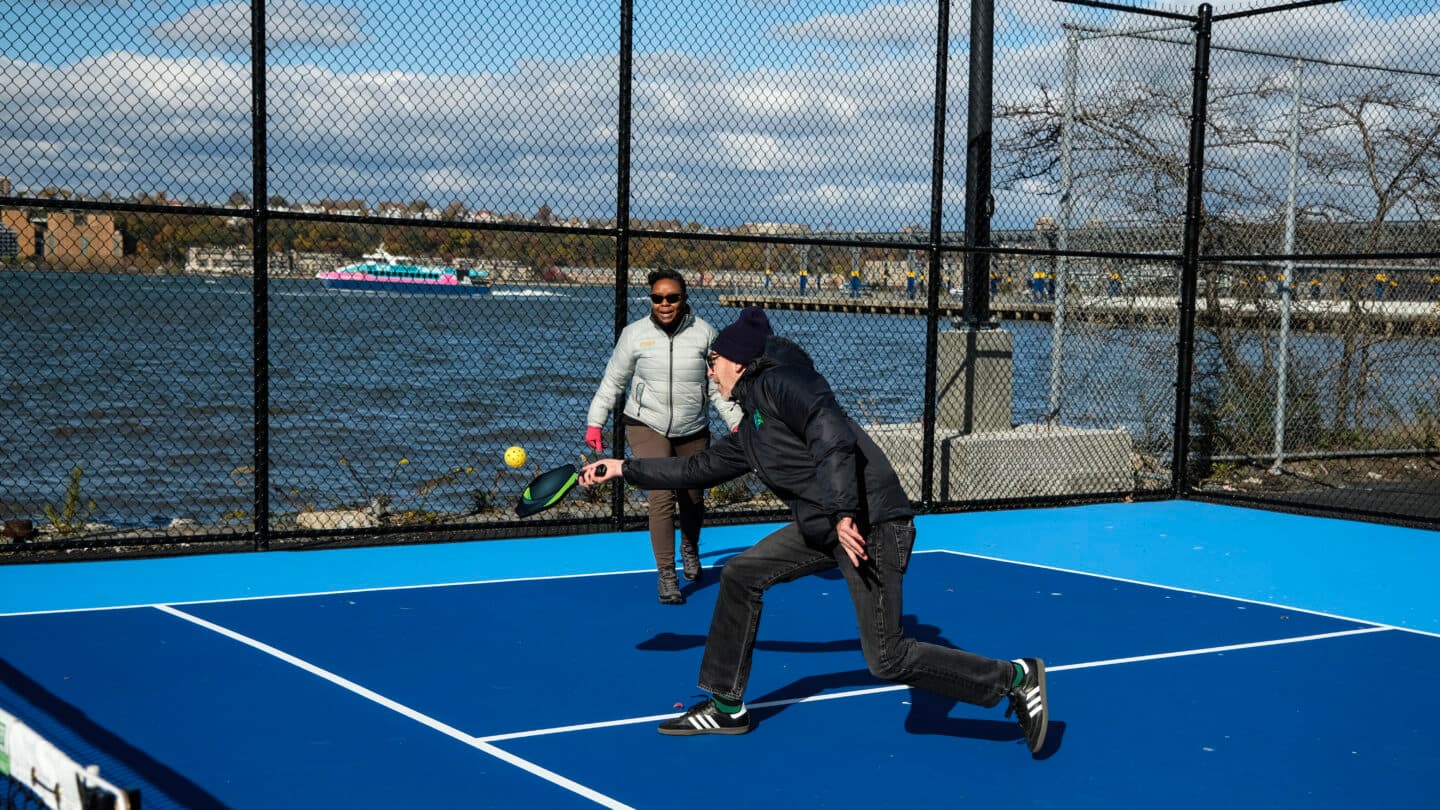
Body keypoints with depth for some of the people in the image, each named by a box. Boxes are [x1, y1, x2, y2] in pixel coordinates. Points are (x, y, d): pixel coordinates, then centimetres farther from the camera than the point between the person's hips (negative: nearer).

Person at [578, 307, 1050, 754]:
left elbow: (833, 438, -21)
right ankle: (726, 707, 20)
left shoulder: (779, 382, -7)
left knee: (887, 660, -11)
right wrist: (625, 469, 31)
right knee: (740, 574, 10)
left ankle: (1016, 679, 2)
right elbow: (698, 469, 30)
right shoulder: (749, 432, 21)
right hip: (822, 526, 10)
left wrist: (842, 512, -29)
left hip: (868, 523, -10)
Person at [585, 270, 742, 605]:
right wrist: (594, 423, -1)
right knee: (661, 495, -15)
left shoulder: (704, 333, -3)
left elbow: (719, 386, 1)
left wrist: (738, 423, -6)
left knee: (693, 499, 12)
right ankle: (666, 574, -6)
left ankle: (689, 548, 45)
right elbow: (612, 382, 2)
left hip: (693, 431, 2)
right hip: (647, 426, -2)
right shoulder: (635, 334, -6)